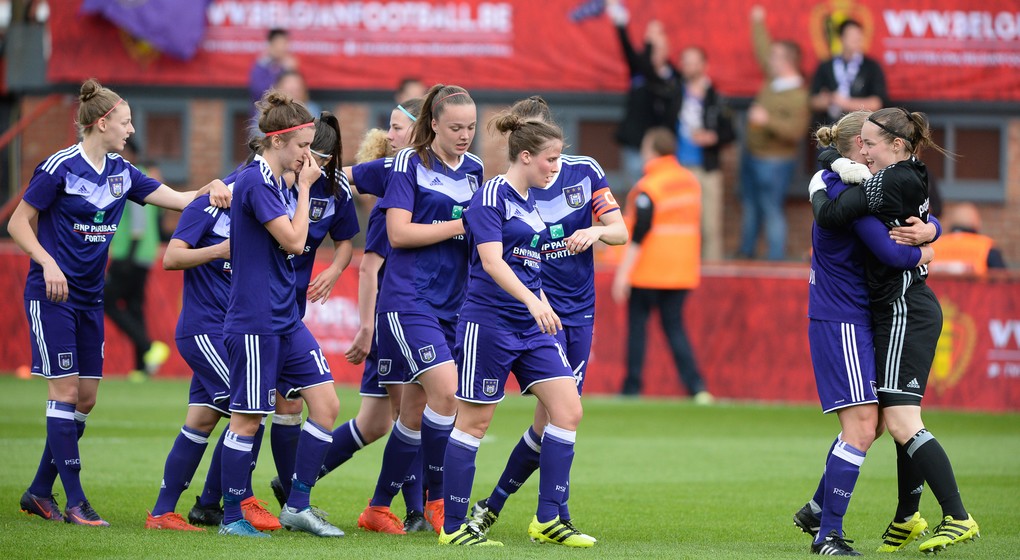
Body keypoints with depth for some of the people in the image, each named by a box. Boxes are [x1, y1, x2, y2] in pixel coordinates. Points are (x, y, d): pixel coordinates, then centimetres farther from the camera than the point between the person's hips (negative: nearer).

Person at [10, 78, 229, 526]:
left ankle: (39, 492, 16)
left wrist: (211, 193, -14)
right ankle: (75, 502, -7)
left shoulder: (121, 173, 8)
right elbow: (18, 224, -8)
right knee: (65, 392, -9)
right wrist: (48, 263, -22)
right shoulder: (60, 168, -12)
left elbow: (176, 198, 7)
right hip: (51, 295, -8)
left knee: (85, 398, 6)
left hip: (90, 299, 8)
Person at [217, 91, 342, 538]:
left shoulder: (273, 182, 13)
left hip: (286, 319, 9)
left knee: (326, 403, 2)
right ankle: (231, 517, 11)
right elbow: (294, 241, -17)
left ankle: (297, 506, 9)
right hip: (254, 321, -9)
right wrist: (304, 188, -8)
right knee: (248, 417, -1)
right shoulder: (255, 182, -16)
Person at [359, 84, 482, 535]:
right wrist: (460, 225, -14)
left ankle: (379, 506, 19)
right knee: (445, 391, -21)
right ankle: (436, 499, -8)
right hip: (408, 300, -6)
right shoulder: (409, 163, -5)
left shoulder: (474, 169, 13)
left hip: (452, 305, 6)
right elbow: (398, 233, -12)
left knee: (415, 411, 8)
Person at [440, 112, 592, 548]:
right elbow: (492, 261, -22)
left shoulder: (530, 202, 15)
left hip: (533, 327, 8)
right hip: (489, 322, -8)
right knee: (474, 421, -2)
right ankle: (453, 527, 6)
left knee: (568, 410, -1)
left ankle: (547, 520, 3)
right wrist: (533, 301, -32)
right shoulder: (491, 196, -11)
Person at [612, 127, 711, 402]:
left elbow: (639, 234, -17)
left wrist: (623, 272, -14)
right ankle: (696, 386, -6)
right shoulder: (690, 181, 9)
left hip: (648, 270, -6)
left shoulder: (648, 186, -14)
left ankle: (632, 388, 7)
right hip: (684, 270, 6)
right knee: (674, 325, 8)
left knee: (636, 322, 7)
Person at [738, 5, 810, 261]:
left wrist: (768, 120, -33)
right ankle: (746, 253, 29)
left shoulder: (797, 96, -22)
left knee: (772, 210, -7)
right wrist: (757, 24, 24)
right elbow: (763, 50, 18)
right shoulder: (773, 81, 2)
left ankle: (776, 259, -3)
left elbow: (795, 131, -29)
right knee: (750, 207, 18)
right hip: (753, 154, 9)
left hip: (775, 162, -9)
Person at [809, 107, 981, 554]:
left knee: (901, 421, -14)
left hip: (905, 311, -10)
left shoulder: (890, 182, -17)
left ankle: (958, 517, -17)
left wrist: (817, 190, -1)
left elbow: (830, 217, -21)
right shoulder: (911, 178, 10)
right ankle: (908, 517, 27)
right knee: (901, 421, 17)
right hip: (910, 309, 10)